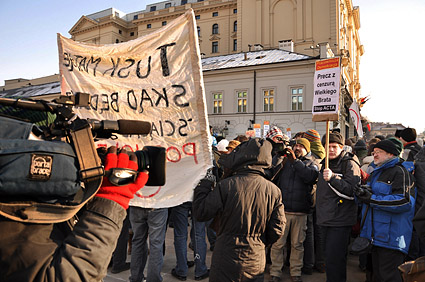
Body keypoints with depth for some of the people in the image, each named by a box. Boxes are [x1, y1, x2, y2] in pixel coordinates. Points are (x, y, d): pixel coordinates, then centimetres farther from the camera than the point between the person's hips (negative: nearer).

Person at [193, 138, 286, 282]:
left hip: (225, 264, -2)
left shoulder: (225, 186, -20)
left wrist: (205, 183, 0)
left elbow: (201, 213, -11)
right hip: (256, 264, 3)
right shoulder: (274, 190, -9)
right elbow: (277, 230, -2)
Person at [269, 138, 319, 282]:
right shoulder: (284, 161, 10)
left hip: (300, 212, 0)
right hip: (282, 210, 0)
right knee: (277, 243, 2)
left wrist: (295, 161, -15)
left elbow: (310, 176, -14)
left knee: (297, 244, 12)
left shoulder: (311, 164, 9)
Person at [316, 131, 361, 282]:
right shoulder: (326, 163, 15)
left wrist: (332, 178, -29)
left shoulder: (350, 164, -10)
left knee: (333, 259, -6)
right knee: (329, 257, 18)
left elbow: (352, 193, -19)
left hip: (340, 220, -8)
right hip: (325, 219, 8)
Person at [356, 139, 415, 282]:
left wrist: (372, 199, -20)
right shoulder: (375, 173, 18)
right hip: (375, 235, 9)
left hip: (392, 237, -9)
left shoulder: (400, 172, -10)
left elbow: (404, 201, -21)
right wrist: (362, 193, 3)